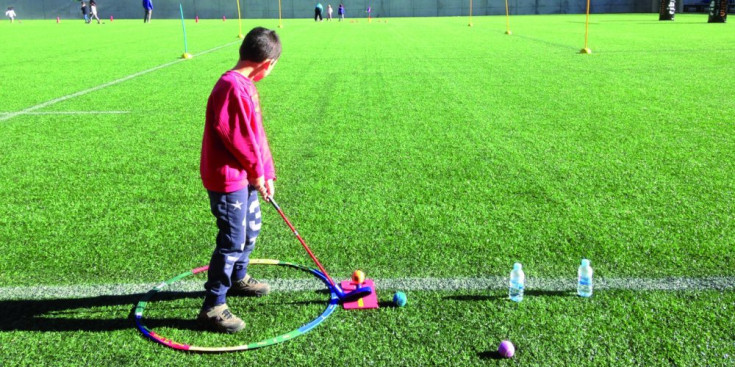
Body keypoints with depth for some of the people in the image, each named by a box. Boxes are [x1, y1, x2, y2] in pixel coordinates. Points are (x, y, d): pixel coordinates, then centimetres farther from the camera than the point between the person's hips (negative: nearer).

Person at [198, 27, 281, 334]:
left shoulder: (245, 86, 10)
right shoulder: (233, 87, -22)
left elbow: (255, 133, 12)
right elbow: (238, 136, -24)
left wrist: (265, 173, 10)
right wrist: (258, 170, -11)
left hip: (245, 176, 10)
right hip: (228, 178, -10)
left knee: (251, 227, 25)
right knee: (233, 241, -4)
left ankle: (237, 278, 46)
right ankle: (213, 307, 9)